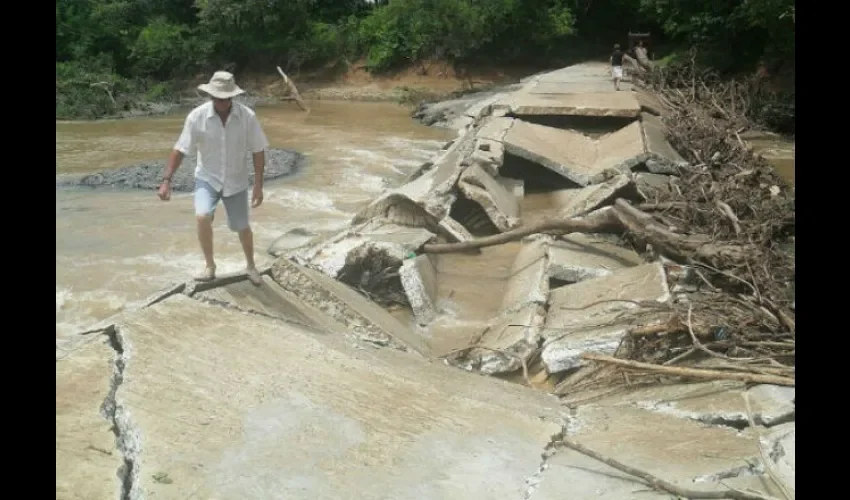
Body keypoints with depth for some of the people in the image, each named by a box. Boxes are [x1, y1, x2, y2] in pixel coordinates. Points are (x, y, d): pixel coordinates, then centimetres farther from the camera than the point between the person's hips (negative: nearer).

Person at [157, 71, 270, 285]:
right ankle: (210, 266, -1)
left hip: (236, 181, 1)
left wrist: (258, 185, -11)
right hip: (207, 178, 0)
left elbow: (258, 151, -9)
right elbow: (180, 149, -12)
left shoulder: (247, 116, -17)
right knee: (202, 217, -23)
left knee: (242, 227, 10)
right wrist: (166, 181, -16)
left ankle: (251, 266, 37)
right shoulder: (197, 116, -17)